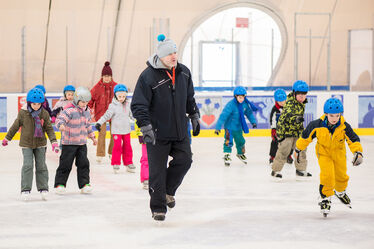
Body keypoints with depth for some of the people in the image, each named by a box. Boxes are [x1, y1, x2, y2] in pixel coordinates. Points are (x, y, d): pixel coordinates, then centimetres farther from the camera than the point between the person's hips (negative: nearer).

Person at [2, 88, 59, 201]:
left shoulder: (44, 114, -6)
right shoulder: (23, 113, -9)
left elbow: (49, 128, -1)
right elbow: (15, 126, 3)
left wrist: (54, 141, -13)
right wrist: (7, 138, 12)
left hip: (40, 143, 2)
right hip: (26, 144, -2)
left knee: (41, 166, 6)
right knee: (28, 165, -9)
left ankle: (43, 188, 16)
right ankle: (25, 189, -4)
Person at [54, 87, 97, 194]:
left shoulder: (86, 110, 8)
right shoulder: (69, 110, -17)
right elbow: (60, 119, -29)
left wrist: (92, 136, 26)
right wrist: (61, 125, -51)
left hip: (82, 143, 6)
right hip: (69, 143, -6)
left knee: (83, 163, 3)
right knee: (65, 164, 0)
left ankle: (84, 184, 10)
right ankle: (60, 184, 10)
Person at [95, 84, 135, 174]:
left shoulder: (127, 105, 6)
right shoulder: (113, 106, -10)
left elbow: (131, 114, 22)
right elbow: (106, 115, -13)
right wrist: (99, 123, -21)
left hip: (126, 130, 5)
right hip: (117, 131, -5)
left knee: (127, 147, 8)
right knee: (117, 146, -7)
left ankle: (128, 163, 17)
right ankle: (116, 164, 3)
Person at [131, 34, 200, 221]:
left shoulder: (183, 72, 4)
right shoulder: (148, 76, -15)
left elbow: (190, 98, 21)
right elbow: (138, 105, -16)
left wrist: (194, 117, 21)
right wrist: (145, 127, -25)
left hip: (180, 130, 5)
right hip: (157, 132, -5)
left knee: (184, 160, 1)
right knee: (157, 170, -1)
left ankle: (168, 191, 26)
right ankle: (158, 207, 11)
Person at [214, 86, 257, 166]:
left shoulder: (245, 104, -9)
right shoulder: (231, 105, -27)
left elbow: (249, 113, 9)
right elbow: (223, 116, -28)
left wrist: (253, 122, 3)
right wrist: (218, 128, -31)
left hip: (238, 127, 6)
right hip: (229, 126, -6)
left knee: (240, 141, 19)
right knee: (229, 141, -15)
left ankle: (240, 154, 41)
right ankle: (226, 155, -2)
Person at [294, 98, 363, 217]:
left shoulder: (344, 126, -26)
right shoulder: (317, 125, -27)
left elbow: (353, 140, -20)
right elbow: (306, 136, -10)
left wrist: (358, 152, -37)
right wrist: (298, 149, 1)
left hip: (338, 152, 2)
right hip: (323, 152, -2)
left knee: (341, 175, 15)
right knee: (327, 174, -21)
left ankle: (340, 192, 48)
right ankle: (326, 198, -1)